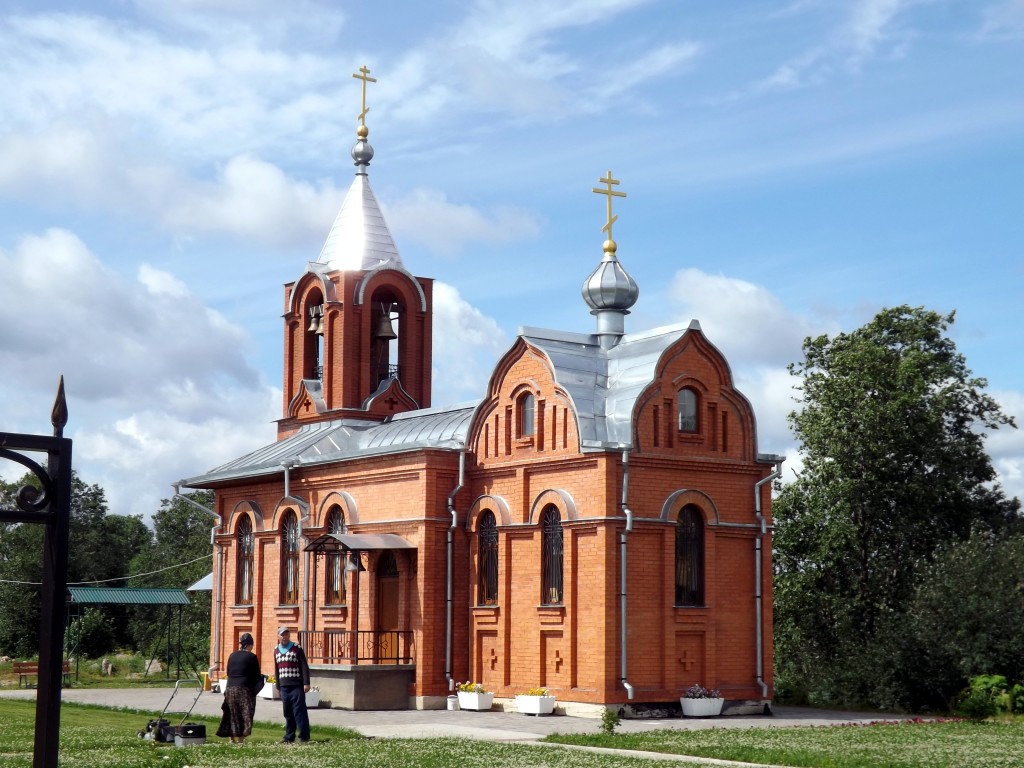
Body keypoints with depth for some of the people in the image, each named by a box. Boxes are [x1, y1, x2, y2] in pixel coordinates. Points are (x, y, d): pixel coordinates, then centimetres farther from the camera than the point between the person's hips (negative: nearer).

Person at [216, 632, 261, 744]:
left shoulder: (232, 656, 9)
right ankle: (241, 739, -4)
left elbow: (228, 673, 14)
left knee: (232, 714, 12)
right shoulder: (251, 657, -6)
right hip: (245, 689, -5)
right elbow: (257, 676, -3)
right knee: (245, 714, 0)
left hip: (230, 688, 5)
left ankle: (232, 738, 15)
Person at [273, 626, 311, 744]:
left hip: (297, 686, -5)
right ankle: (289, 737, 14)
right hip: (284, 686, 5)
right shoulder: (276, 650, 14)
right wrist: (278, 685, 17)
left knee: (299, 711, -6)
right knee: (287, 713, 8)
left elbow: (304, 667, -5)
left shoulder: (297, 649, -3)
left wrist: (306, 683, -11)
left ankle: (303, 737, -3)